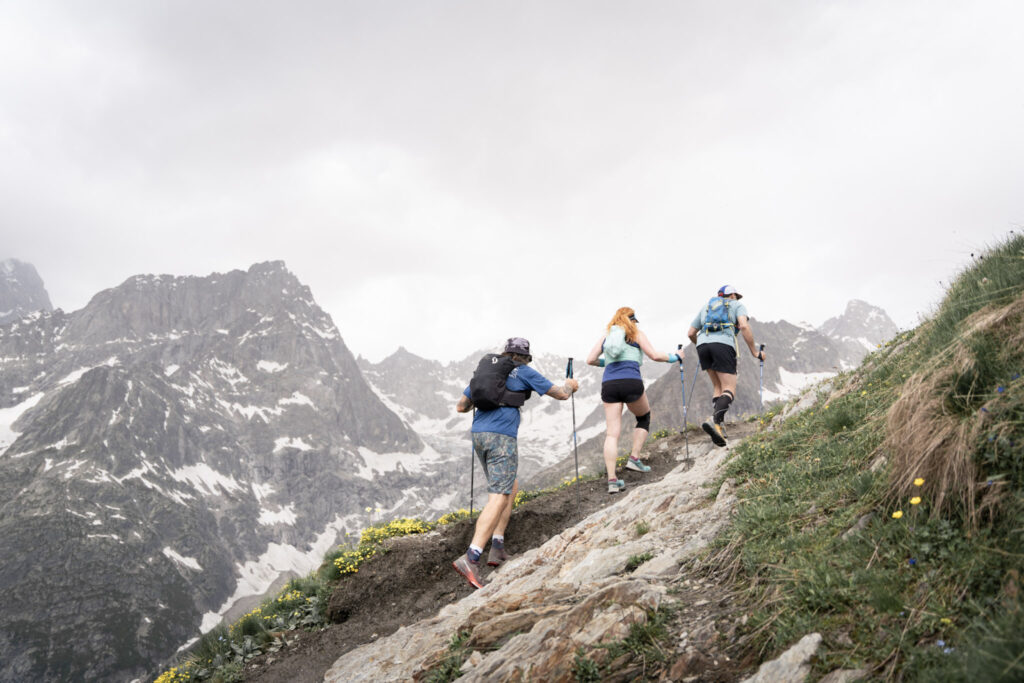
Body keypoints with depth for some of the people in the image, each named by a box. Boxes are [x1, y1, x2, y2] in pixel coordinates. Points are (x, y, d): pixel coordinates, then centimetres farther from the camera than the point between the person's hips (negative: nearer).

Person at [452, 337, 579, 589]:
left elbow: (460, 407, 24)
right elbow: (561, 394, 10)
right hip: (502, 437, -7)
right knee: (498, 498, -11)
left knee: (511, 486, 23)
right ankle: (470, 559, -26)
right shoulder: (525, 373, 6)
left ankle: (497, 549, 17)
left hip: (479, 435, 7)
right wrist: (570, 385, 34)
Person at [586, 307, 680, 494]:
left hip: (609, 384, 3)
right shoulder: (636, 334, 11)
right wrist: (674, 357, 20)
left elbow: (590, 360, 14)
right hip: (631, 383, -3)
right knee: (644, 418, 25)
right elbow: (654, 355, 4)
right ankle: (634, 458, 14)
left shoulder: (606, 336, 20)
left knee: (612, 433, 1)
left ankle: (612, 480, -5)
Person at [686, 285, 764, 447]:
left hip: (703, 344, 5)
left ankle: (720, 424, -2)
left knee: (718, 386, 17)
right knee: (729, 390, -4)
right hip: (723, 345, -4)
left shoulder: (706, 307, 32)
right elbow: (744, 326, 0)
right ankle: (715, 420, -31)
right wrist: (754, 352, 4)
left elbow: (690, 333, 29)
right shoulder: (737, 306, 21)